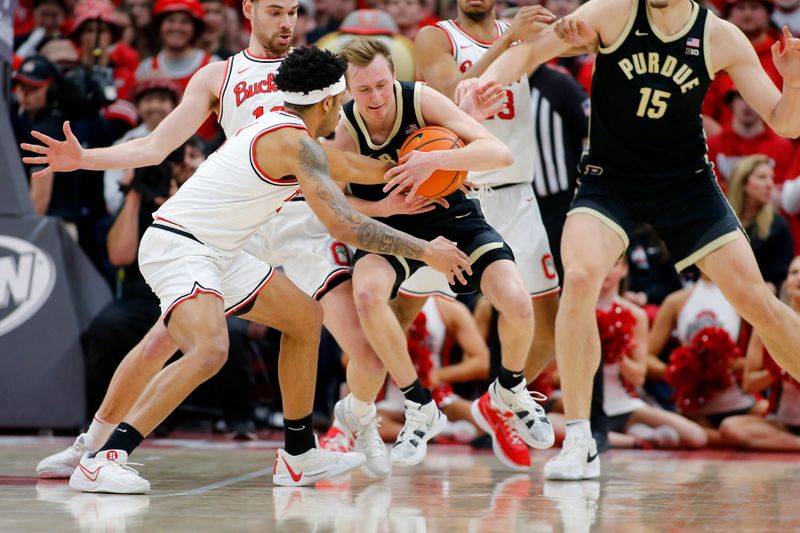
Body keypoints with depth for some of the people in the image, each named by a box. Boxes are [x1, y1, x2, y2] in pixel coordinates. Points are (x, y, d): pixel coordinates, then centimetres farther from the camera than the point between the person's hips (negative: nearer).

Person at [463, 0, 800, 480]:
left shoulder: (722, 39, -9)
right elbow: (531, 49, -16)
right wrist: (491, 77, -37)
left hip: (686, 182, 1)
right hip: (610, 178, -1)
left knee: (756, 303, -3)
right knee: (580, 277, -27)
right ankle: (579, 444, -20)